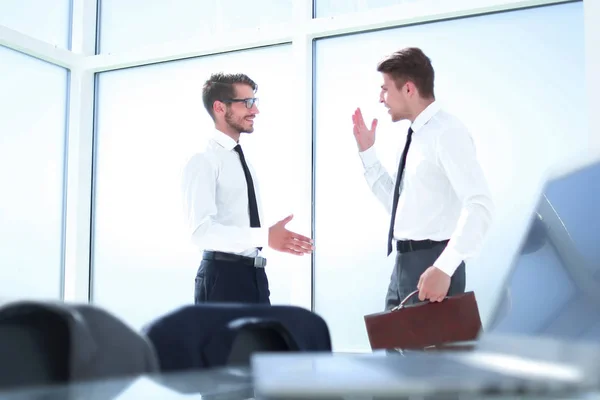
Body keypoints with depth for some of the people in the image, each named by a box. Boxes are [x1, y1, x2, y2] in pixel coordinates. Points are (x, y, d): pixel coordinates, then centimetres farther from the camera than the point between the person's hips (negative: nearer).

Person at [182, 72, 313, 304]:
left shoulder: (243, 161, 15)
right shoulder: (204, 161, -12)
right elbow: (202, 230, -24)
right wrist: (265, 237, -32)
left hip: (254, 275, 8)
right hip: (222, 277, -8)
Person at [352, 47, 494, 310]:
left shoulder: (446, 132, -14)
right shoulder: (417, 136, 13)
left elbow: (480, 205, -25)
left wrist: (443, 268, -32)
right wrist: (367, 151, 14)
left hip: (431, 263, -9)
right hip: (404, 263, 9)